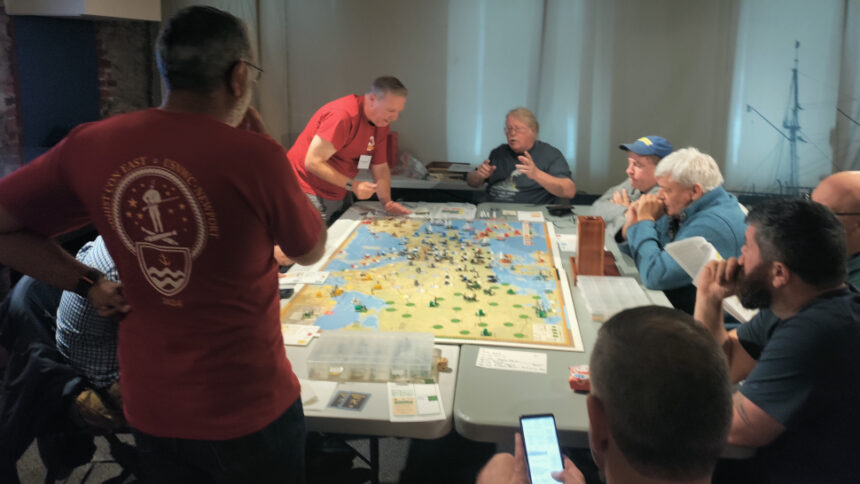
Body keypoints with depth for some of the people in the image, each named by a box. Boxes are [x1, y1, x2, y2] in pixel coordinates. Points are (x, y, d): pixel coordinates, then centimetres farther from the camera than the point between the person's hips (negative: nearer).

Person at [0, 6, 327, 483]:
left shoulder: (91, 146, -9)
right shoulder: (256, 157, -22)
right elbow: (311, 252, -5)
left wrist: (90, 284, 2)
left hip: (148, 409, 4)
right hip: (247, 410, -4)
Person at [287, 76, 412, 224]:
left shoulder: (381, 123, 3)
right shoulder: (343, 114, -24)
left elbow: (380, 167, 9)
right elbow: (313, 163, -23)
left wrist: (387, 202, -6)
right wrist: (352, 185, -24)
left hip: (337, 195, 8)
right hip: (309, 193, -8)